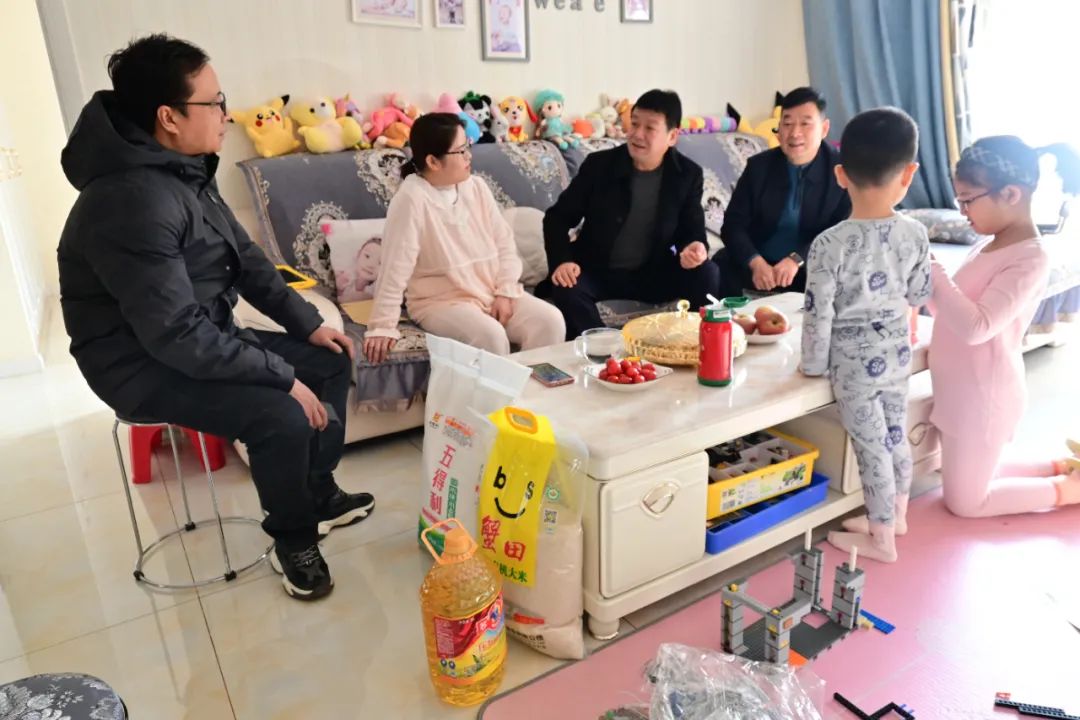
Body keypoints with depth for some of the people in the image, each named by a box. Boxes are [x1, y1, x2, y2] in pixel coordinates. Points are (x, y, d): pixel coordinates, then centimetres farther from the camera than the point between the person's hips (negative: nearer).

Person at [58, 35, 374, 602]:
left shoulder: (183, 171, 2)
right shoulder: (133, 200, -29)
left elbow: (245, 258, 10)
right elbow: (177, 335, -32)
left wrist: (307, 323, 3)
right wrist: (283, 377, -26)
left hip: (203, 339, 10)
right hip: (145, 366, -9)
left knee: (331, 361, 6)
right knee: (282, 416, -29)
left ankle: (319, 496, 19)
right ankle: (293, 543, -1)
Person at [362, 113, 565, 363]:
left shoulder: (477, 187, 3)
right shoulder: (411, 199, -16)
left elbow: (505, 244, 6)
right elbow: (396, 268, -20)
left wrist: (505, 292, -7)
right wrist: (382, 326, -22)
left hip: (494, 294, 6)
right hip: (441, 302, -5)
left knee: (551, 321, -15)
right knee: (490, 335, -32)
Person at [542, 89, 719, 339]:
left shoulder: (688, 174, -3)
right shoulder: (599, 165, -8)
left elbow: (692, 230, 1)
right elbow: (558, 217, -4)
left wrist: (695, 248, -26)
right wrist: (561, 261, -23)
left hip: (654, 273, 2)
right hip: (597, 271, -1)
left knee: (707, 275, -22)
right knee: (567, 289, -33)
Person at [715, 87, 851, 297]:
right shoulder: (759, 166, 1)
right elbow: (733, 224, -5)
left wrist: (797, 260, -25)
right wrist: (756, 262, -24)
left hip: (812, 268, -1)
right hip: (757, 264, 1)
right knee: (719, 268, -27)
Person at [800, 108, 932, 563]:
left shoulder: (830, 244, -23)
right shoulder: (916, 234, -8)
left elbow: (818, 314, -18)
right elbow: (919, 295, 5)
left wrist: (813, 365, -3)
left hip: (854, 361, -5)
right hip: (897, 355, 5)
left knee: (871, 446, 7)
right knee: (895, 435, 21)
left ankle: (882, 539, 24)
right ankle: (898, 513, 43)